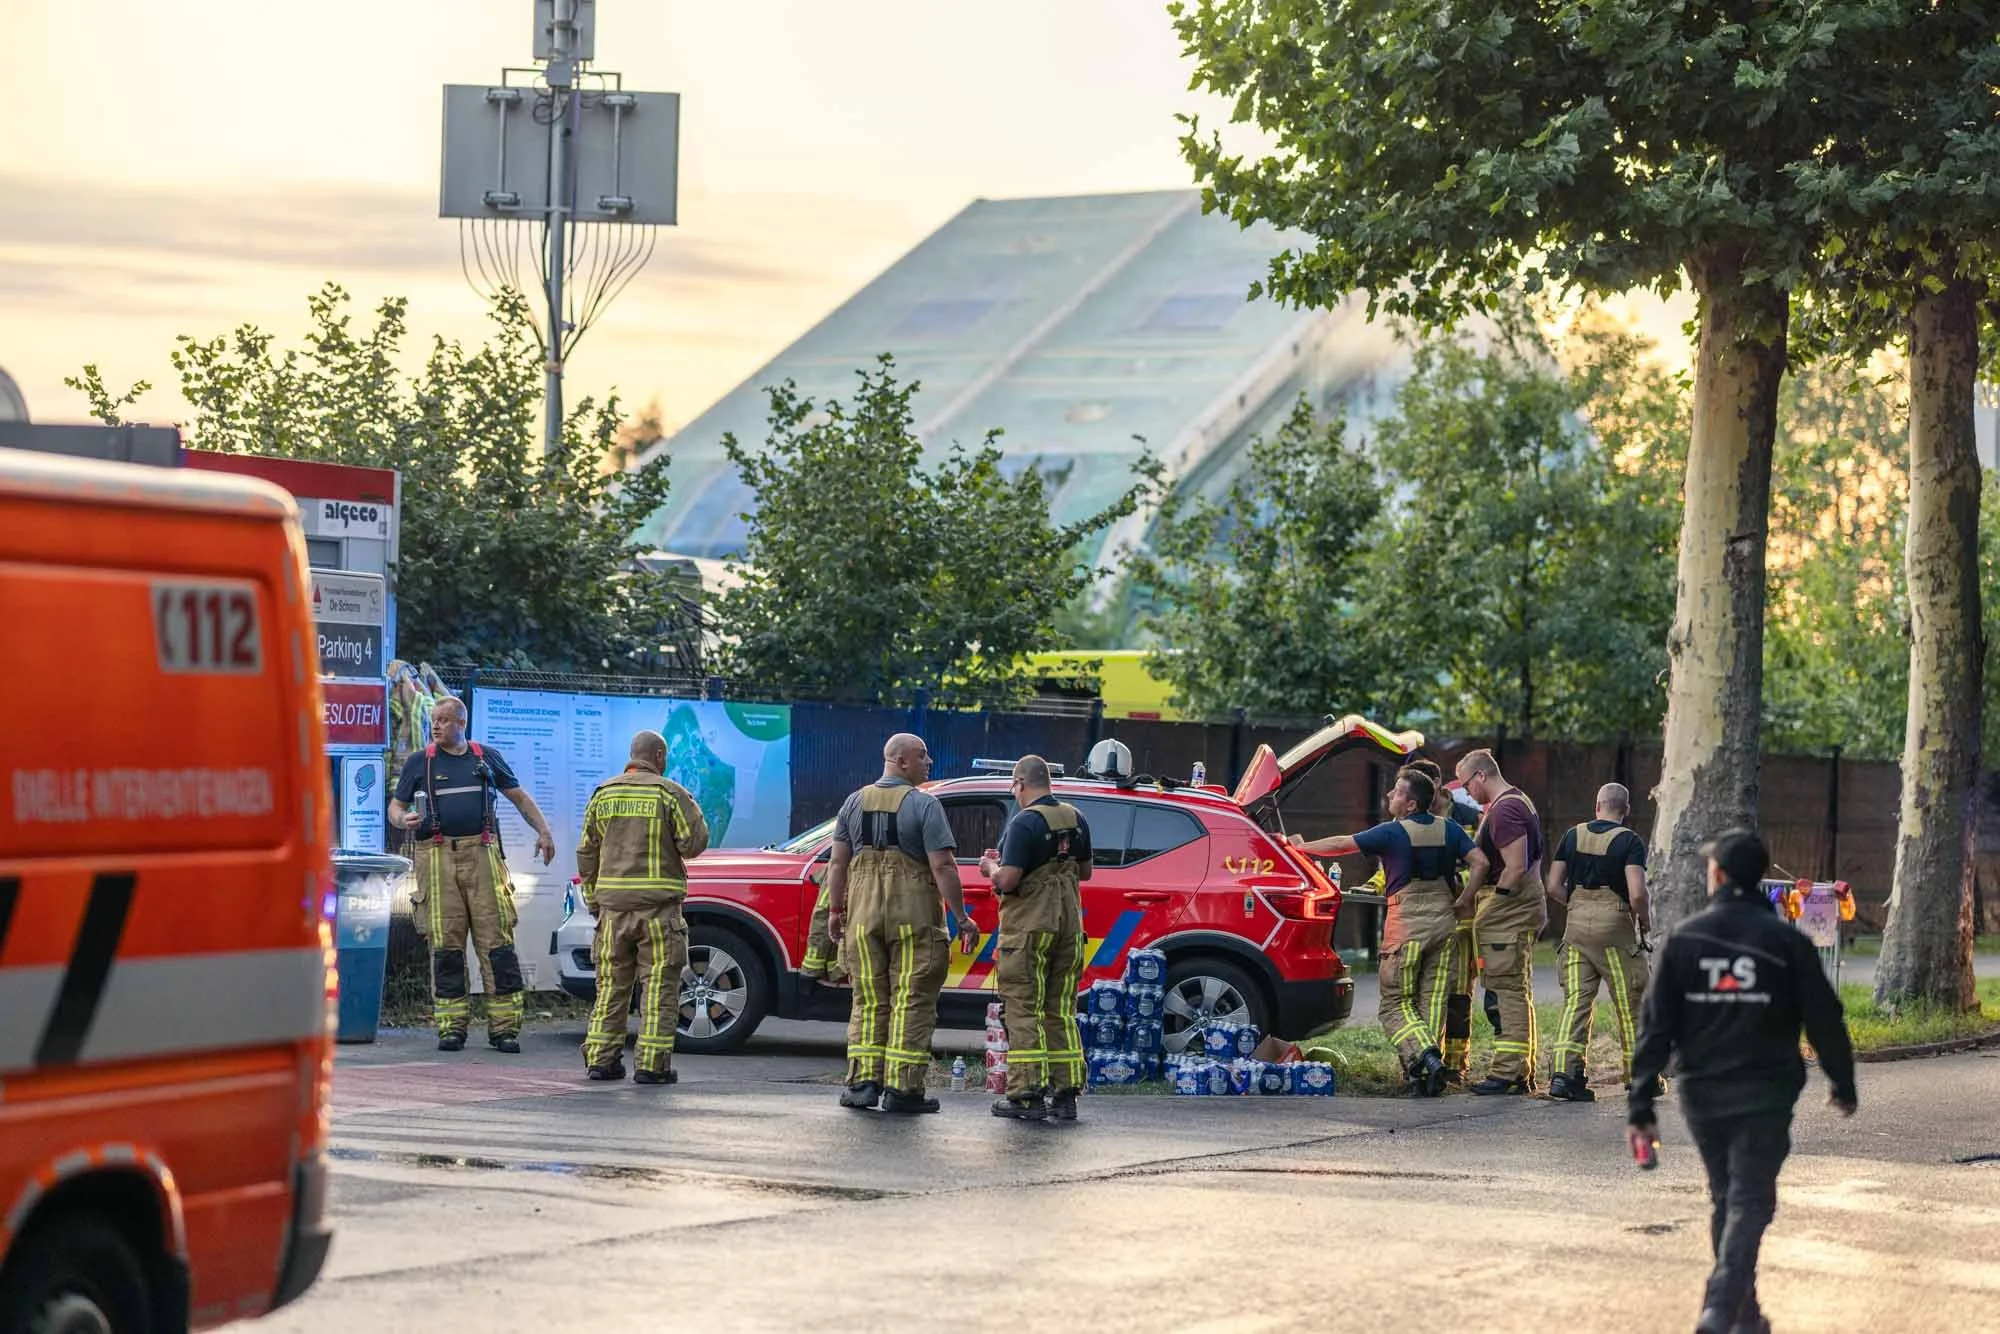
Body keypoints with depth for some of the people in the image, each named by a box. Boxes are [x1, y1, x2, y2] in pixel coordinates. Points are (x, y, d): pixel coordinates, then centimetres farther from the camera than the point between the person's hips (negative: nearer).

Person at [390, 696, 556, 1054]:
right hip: (438, 857, 0)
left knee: (497, 940, -5)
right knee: (445, 943, -3)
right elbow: (396, 806, 12)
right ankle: (452, 1027, 2)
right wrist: (403, 819, -11)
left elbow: (519, 797, 20)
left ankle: (504, 1027, -4)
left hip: (482, 853, 0)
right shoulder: (420, 762, 11)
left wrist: (543, 831, 7)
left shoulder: (487, 757, 14)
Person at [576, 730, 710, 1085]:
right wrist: (694, 811, 11)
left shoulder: (603, 794, 10)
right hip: (658, 905, -4)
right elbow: (693, 843, -8)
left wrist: (593, 901, 18)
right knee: (659, 985, -1)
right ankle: (651, 1063, -6)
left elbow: (587, 854, 12)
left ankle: (601, 1059, 9)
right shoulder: (670, 793, -5)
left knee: (611, 984, 11)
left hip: (614, 904, 4)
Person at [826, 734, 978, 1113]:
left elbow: (838, 862, 8)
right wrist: (962, 917, -8)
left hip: (863, 913, 4)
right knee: (912, 1003, 1)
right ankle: (902, 1088, -1)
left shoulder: (855, 803, 9)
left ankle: (863, 1082, 6)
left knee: (868, 1000, 11)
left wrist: (835, 910, 15)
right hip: (914, 915, -4)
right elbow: (943, 867, -12)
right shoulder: (924, 806, -7)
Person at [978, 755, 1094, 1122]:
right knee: (1061, 1011, 11)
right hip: (1068, 923, 7)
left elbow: (1007, 880, -20)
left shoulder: (1025, 823, -16)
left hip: (1028, 926, -7)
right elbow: (1085, 871, 20)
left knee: (1024, 1009, -2)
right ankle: (1065, 1094, 9)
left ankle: (1027, 1095, -4)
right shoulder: (1076, 819, 8)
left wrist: (991, 867, 1)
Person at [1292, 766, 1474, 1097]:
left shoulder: (1393, 832, -6)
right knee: (1433, 1001, 7)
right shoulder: (1448, 830, 7)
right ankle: (1427, 1078, 1)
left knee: (1396, 1004, 2)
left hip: (1406, 925, -5)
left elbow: (1342, 845, -2)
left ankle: (1425, 1057, -21)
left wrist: (1303, 846, 12)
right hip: (1443, 921, 5)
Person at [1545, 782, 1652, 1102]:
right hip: (1615, 924, -3)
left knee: (1576, 1002, 2)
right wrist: (1646, 920, 2)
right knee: (1629, 1004, 8)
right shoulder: (1630, 841, -6)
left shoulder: (1573, 836, 7)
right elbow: (1637, 893, -16)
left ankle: (1564, 1073, -12)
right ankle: (1638, 1076, 17)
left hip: (1577, 922, 4)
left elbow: (1553, 887, 5)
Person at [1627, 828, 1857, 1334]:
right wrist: (1843, 1084, 13)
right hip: (1764, 1097, -3)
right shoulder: (1785, 939, -4)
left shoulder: (1684, 937, 0)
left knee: (1724, 1199, 18)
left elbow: (1656, 1025, -2)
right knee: (1748, 1202, -4)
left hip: (1702, 1095, 3)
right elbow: (1824, 1018, -2)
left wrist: (1640, 1106, -1)